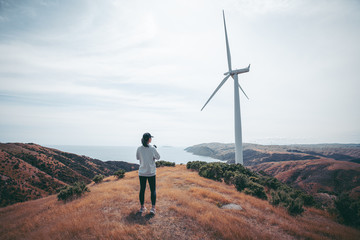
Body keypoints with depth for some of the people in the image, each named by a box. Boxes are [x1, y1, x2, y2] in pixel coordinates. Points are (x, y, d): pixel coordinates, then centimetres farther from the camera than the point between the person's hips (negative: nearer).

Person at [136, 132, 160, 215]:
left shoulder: (139, 149, -5)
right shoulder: (152, 148, -12)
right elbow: (158, 157, 1)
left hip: (142, 172, 3)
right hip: (151, 172, -3)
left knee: (142, 189, 14)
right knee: (153, 190, 8)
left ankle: (142, 207, 23)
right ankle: (153, 208, 6)